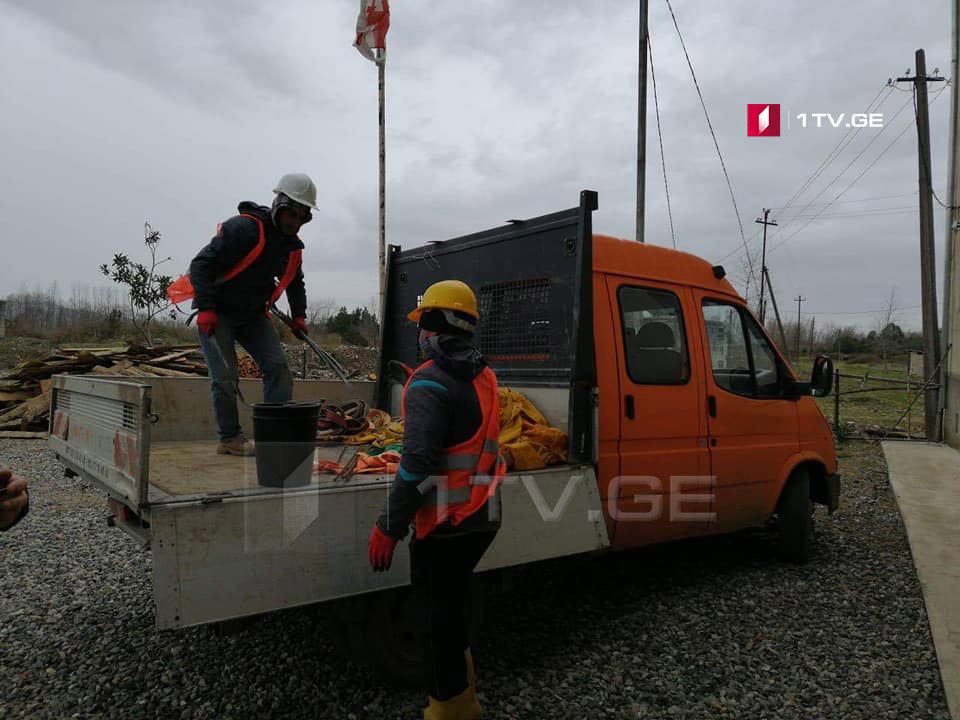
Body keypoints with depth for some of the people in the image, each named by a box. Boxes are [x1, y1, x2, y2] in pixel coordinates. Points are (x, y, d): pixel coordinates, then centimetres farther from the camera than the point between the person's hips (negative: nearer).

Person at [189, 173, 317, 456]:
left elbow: (295, 282, 23)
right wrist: (205, 309, -26)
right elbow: (201, 265, -21)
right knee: (225, 377, -7)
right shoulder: (243, 228, -20)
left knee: (278, 366, -5)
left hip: (253, 314, 7)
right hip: (217, 313, -7)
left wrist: (299, 315, 13)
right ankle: (229, 438, 8)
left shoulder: (292, 245, 5)